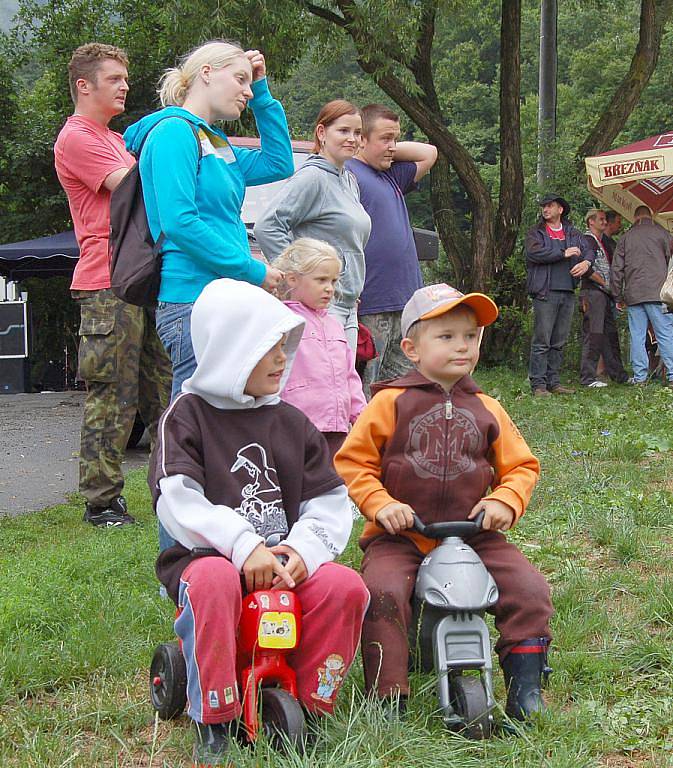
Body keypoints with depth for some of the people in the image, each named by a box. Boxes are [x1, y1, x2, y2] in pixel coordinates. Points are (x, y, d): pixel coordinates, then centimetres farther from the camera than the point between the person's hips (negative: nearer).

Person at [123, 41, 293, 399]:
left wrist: (262, 93, 20)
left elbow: (279, 164, 26)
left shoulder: (214, 141, 20)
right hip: (194, 302, -10)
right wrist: (254, 271, -14)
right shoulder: (175, 131, -8)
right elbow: (179, 223, -18)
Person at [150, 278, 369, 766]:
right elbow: (177, 501, -13)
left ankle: (312, 704, -7)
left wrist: (305, 548, -17)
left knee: (346, 587, -24)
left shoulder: (290, 422, 13)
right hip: (210, 556, -4)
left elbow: (330, 499, 5)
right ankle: (214, 722, -24)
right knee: (214, 582, -38)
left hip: (286, 561, 4)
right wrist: (243, 547, -26)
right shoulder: (188, 414, 0)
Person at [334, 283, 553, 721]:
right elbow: (352, 462, 2)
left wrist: (505, 501, -5)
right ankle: (388, 698, -17)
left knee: (529, 588, -14)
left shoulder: (487, 410, 11)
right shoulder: (391, 402, 1)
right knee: (382, 591, -29)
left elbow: (522, 466, 15)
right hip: (400, 537, -3)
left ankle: (525, 688, 0)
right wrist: (380, 503, -13)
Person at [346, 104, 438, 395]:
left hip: (404, 304, 9)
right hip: (370, 307, -9)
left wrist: (392, 149, 17)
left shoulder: (391, 176, 19)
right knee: (361, 391, -6)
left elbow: (429, 153, 33)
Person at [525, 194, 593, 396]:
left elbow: (587, 251, 10)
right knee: (541, 341, -8)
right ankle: (538, 384, -7)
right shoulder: (535, 233, 6)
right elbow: (534, 253, -11)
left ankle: (553, 382, 14)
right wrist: (564, 253, -10)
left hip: (568, 293, 5)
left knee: (559, 341, 8)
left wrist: (586, 262, -13)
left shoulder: (573, 234, 19)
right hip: (545, 292, -5)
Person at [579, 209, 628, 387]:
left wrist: (611, 288, 14)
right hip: (592, 293, -9)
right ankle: (588, 377, -8)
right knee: (593, 335, -10)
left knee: (611, 335, 10)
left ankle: (618, 374, 15)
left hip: (605, 294, 9)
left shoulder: (602, 242, 23)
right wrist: (604, 283, -10)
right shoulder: (587, 241, -6)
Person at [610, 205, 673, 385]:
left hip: (633, 294, 2)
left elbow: (616, 269, 11)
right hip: (657, 292, -2)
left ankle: (639, 377, 0)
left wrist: (618, 297, 16)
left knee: (637, 336, 3)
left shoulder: (625, 237, 13)